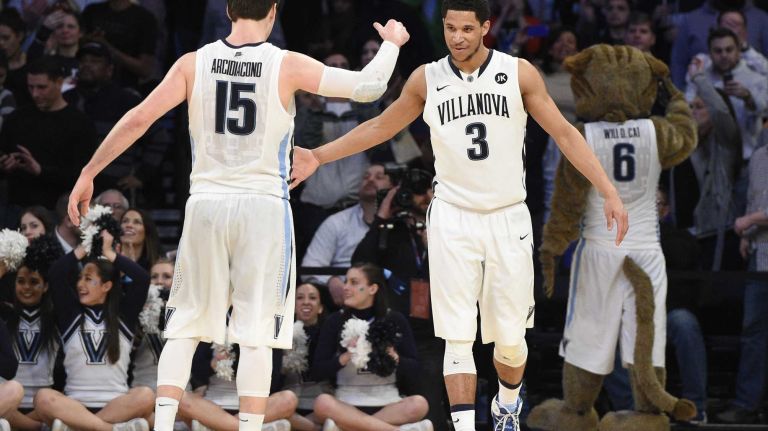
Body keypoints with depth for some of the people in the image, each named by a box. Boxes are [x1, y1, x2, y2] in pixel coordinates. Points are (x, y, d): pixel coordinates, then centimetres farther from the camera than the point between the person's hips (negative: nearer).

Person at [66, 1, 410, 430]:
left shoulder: (194, 64, -1)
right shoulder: (288, 66, -6)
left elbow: (138, 119, -5)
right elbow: (369, 87, -3)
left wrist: (89, 173, 3)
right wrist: (392, 43, 17)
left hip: (206, 204, 2)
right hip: (264, 206, -2)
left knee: (185, 328, 10)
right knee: (256, 335, 1)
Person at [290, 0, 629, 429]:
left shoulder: (519, 73, -3)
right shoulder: (427, 79, 1)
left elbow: (565, 133, -1)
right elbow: (379, 128, 15)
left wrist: (610, 192, -7)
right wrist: (319, 156, 11)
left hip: (508, 218, 0)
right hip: (453, 220, 0)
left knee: (510, 338, 5)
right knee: (458, 338, -10)